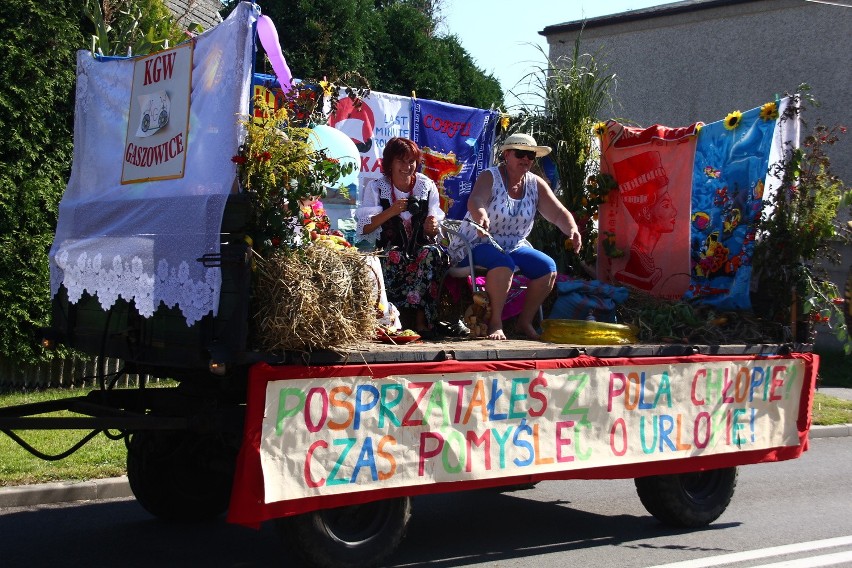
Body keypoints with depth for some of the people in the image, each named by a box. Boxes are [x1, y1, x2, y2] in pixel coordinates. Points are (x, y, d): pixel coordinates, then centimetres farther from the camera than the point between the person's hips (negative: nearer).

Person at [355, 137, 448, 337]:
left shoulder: (427, 186, 9)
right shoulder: (376, 188, 4)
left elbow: (433, 233, 8)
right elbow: (363, 228, -6)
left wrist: (431, 228, -17)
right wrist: (390, 212, -18)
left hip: (420, 246, 2)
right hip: (388, 249, -1)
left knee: (433, 253, -32)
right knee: (394, 257, -36)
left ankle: (422, 320, -32)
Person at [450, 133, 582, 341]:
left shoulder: (536, 184, 3)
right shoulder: (490, 177, -11)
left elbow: (558, 214, -6)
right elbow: (475, 200, -32)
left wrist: (572, 230, -28)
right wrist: (480, 215, -56)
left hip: (514, 247, 6)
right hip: (477, 246, -6)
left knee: (548, 267, -15)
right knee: (503, 264, -36)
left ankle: (525, 322, 0)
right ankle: (495, 323, -23)